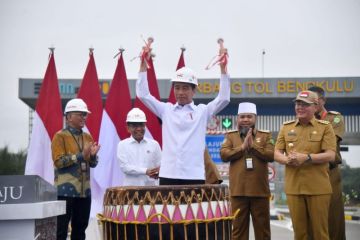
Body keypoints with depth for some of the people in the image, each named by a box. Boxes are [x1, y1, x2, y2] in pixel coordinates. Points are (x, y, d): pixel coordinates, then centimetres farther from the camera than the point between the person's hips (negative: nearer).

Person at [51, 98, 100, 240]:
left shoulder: (87, 137, 13)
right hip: (65, 191, -6)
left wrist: (93, 155, -8)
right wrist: (81, 155, -20)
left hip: (84, 190, 6)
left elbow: (93, 164, 14)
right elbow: (59, 161, -15)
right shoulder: (60, 136, -6)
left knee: (80, 228, 11)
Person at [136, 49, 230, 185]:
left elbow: (224, 98, -4)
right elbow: (143, 95, 5)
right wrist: (143, 64, -2)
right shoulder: (166, 110, 10)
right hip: (168, 175, 1)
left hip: (194, 176, -1)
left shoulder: (202, 111, 7)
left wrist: (223, 68, -11)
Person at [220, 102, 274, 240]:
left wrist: (253, 146, -12)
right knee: (238, 227, 6)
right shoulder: (230, 136, 9)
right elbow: (224, 155, -5)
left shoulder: (266, 136, 9)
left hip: (260, 190, 0)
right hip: (238, 190, 0)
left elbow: (271, 155, -5)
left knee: (262, 227, 8)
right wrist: (242, 147, -12)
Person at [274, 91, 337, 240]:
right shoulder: (286, 127, 11)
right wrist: (287, 160, -15)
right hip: (293, 187, 3)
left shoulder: (325, 127, 1)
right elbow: (277, 154, 8)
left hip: (318, 188, -3)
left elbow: (330, 155, -8)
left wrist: (306, 157, -21)